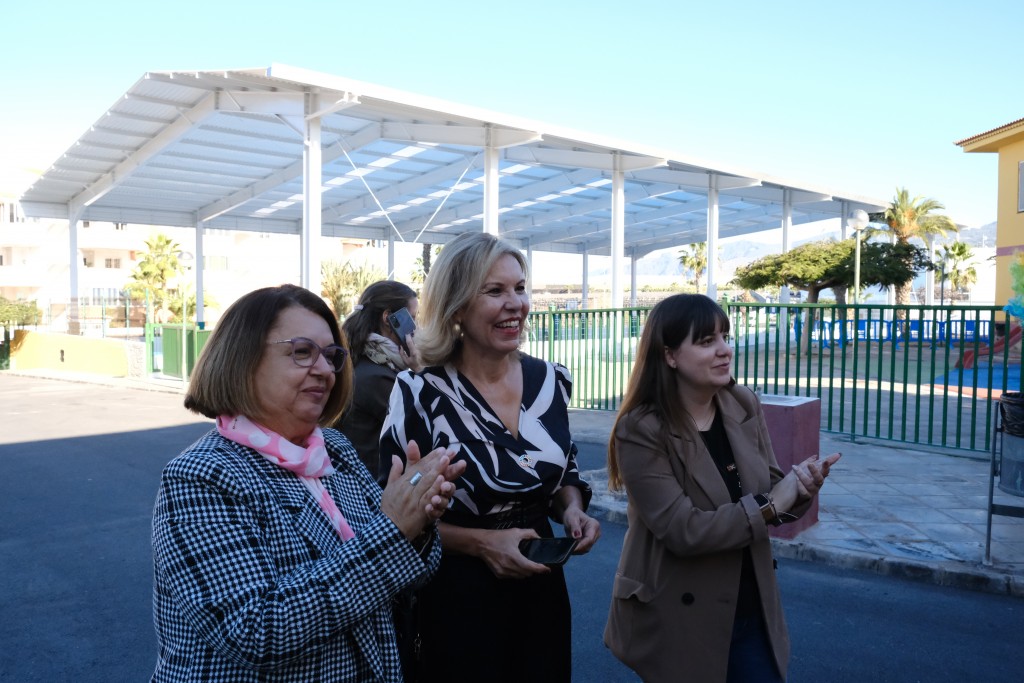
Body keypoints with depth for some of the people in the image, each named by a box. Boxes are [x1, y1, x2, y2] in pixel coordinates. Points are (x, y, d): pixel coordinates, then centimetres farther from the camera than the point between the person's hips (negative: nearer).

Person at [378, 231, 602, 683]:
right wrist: (480, 542, -21)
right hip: (456, 596, -5)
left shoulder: (551, 380, -2)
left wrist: (572, 509, -7)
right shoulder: (420, 394, -17)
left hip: (541, 587, 5)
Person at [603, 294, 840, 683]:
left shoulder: (745, 406, -2)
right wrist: (768, 507, -21)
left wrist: (801, 491, -18)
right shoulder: (640, 431, -20)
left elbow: (767, 491, 4)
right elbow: (681, 530, -24)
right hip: (677, 620, -5)